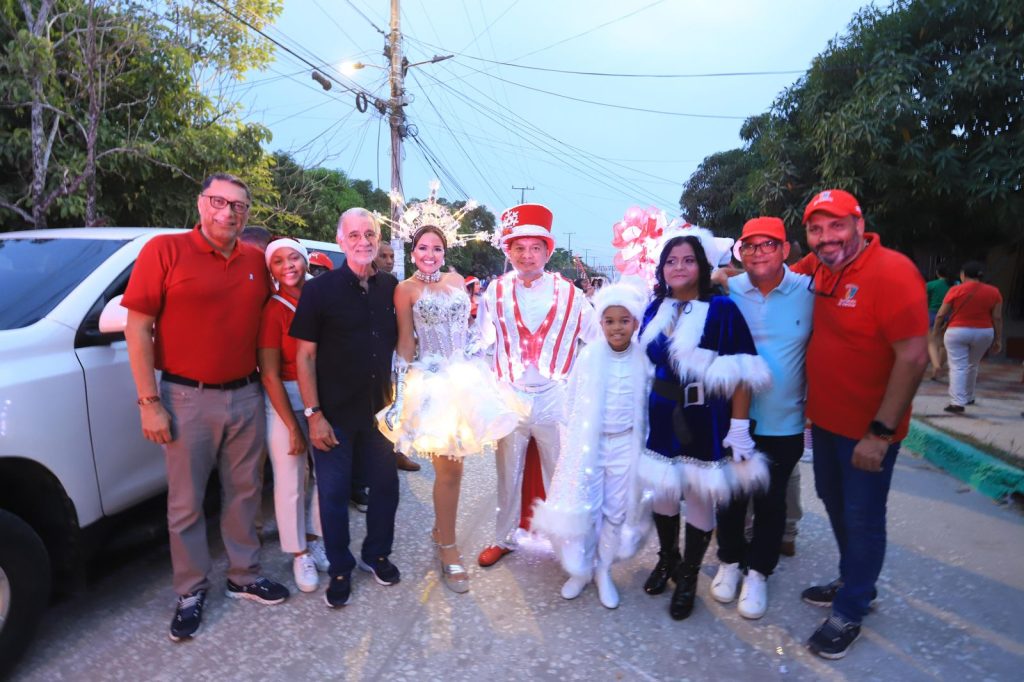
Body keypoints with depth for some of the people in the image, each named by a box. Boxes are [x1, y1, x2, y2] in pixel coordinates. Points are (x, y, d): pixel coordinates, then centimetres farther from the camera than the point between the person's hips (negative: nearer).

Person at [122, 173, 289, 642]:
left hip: (246, 396, 4)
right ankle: (191, 593, 26)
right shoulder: (165, 250, -6)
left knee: (244, 492, 15)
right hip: (188, 398, -4)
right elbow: (138, 328, -8)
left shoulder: (256, 261, 5)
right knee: (186, 503, 8)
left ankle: (244, 576, 33)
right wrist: (150, 402, -12)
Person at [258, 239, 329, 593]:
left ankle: (314, 539, 32)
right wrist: (293, 427, -11)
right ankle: (299, 554, 24)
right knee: (291, 481, 5)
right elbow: (269, 375, -11)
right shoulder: (272, 309, -9)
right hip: (285, 401, -4)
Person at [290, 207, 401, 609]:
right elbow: (304, 355, -8)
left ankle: (376, 554, 36)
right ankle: (340, 569, 28)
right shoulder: (320, 289, -7)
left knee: (385, 485, 13)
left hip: (381, 409, 3)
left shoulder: (390, 288, 3)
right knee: (333, 493, 8)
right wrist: (313, 414, -12)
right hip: (334, 413, -3)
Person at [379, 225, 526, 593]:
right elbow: (405, 342, -4)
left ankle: (441, 527, 35)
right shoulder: (406, 289, -4)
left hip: (466, 375, 5)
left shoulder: (456, 281, 10)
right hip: (432, 381, -5)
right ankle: (447, 546, 16)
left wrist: (474, 362, 15)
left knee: (451, 465, 12)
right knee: (450, 468, -1)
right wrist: (404, 386, -7)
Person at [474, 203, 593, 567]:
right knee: (508, 473, 15)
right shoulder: (496, 291, 0)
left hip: (555, 398, -1)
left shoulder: (568, 292, -2)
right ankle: (503, 538, 34)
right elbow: (481, 341, -3)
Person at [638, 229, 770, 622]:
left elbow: (740, 376, -13)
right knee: (661, 492, 13)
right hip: (660, 421, 5)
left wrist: (739, 429, -16)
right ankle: (667, 560, 39)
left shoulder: (721, 310, -11)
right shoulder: (654, 310, 5)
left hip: (703, 424, -4)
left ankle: (688, 578, 29)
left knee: (699, 498, 7)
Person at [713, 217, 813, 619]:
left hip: (784, 424, 0)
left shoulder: (809, 292, -7)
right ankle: (730, 561, 38)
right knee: (731, 496, 14)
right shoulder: (727, 293, -6)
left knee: (772, 501, 13)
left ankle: (758, 572, 33)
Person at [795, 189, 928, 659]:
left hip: (869, 429, -7)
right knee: (833, 502, 22)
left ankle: (849, 613, 27)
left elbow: (913, 358, -24)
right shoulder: (818, 267, -1)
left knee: (862, 519, 8)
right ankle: (854, 583, 45)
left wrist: (880, 432, -23)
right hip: (824, 418, 7)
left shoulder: (892, 272, -21)